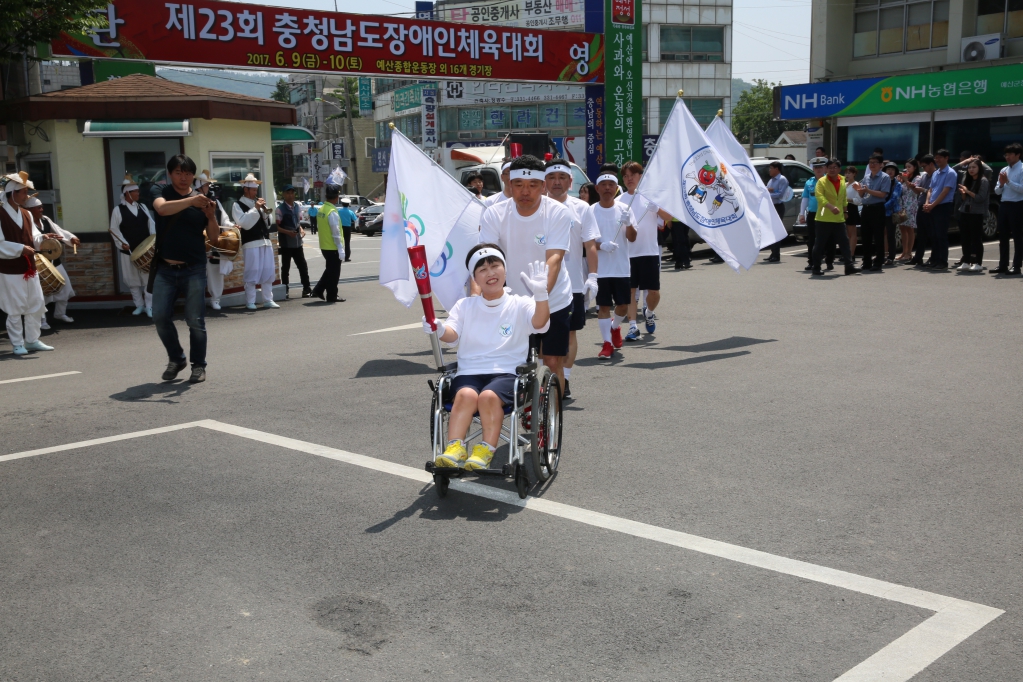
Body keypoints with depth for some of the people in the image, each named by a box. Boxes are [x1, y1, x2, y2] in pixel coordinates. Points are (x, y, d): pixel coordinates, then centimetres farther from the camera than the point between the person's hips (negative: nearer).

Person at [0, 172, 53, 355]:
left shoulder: (26, 214, 11)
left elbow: (33, 238, 13)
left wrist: (42, 238, -8)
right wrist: (20, 248, -24)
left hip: (29, 269, 8)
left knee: (37, 306, 11)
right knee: (15, 309, -1)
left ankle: (32, 340, 22)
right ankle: (18, 344, 9)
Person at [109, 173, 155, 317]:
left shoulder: (142, 206, 9)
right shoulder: (118, 210, -2)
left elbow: (151, 223, 9)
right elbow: (114, 230, -4)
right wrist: (122, 243, -15)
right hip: (129, 251, -2)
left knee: (148, 278, 0)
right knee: (133, 280, 6)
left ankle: (149, 306, 5)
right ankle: (139, 305, 18)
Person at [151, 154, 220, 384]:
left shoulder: (202, 200, 4)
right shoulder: (163, 195, 2)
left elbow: (214, 240, 1)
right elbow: (162, 208, -24)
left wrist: (211, 216, -16)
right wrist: (191, 201, -36)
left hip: (194, 269, -1)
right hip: (165, 269, 1)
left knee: (195, 320, -2)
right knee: (160, 316, -3)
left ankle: (198, 365, 13)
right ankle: (176, 359, 17)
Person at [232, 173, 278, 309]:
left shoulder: (258, 203, 19)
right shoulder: (238, 205, 0)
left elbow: (267, 224, 18)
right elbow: (243, 222, -15)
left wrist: (265, 212, 0)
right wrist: (255, 209, -15)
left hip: (266, 242, 6)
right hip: (251, 244, -6)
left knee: (268, 272, 7)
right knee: (252, 273, -5)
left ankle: (268, 300, 14)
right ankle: (250, 302, 1)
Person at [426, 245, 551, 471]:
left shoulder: (519, 305, 9)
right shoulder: (464, 306, 16)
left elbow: (539, 323, -11)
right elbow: (453, 333, 0)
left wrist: (541, 294, -30)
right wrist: (439, 329, -26)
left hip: (507, 373, -1)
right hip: (469, 372, 2)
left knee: (489, 396, -33)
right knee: (466, 394, -32)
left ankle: (485, 452, -25)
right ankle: (454, 449, -32)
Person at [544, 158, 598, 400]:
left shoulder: (581, 208, 5)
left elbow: (590, 245, 3)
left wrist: (592, 276, -6)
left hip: (573, 282, 0)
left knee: (569, 332, 6)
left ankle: (565, 380, 16)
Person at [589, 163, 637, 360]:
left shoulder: (625, 209, 1)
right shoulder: (591, 211, -3)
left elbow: (632, 238, -2)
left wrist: (628, 224, -22)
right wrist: (601, 245, -21)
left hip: (622, 268, 2)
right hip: (600, 269, -2)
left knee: (623, 305, 7)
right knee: (603, 306, 0)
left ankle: (615, 327, 38)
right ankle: (607, 343, 9)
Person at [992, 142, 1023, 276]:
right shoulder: (1004, 170, 15)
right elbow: (997, 191, 14)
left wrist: (1008, 181, -19)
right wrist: (1001, 184, -6)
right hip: (1004, 205, 7)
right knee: (1002, 236, 9)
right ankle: (1002, 265, 16)